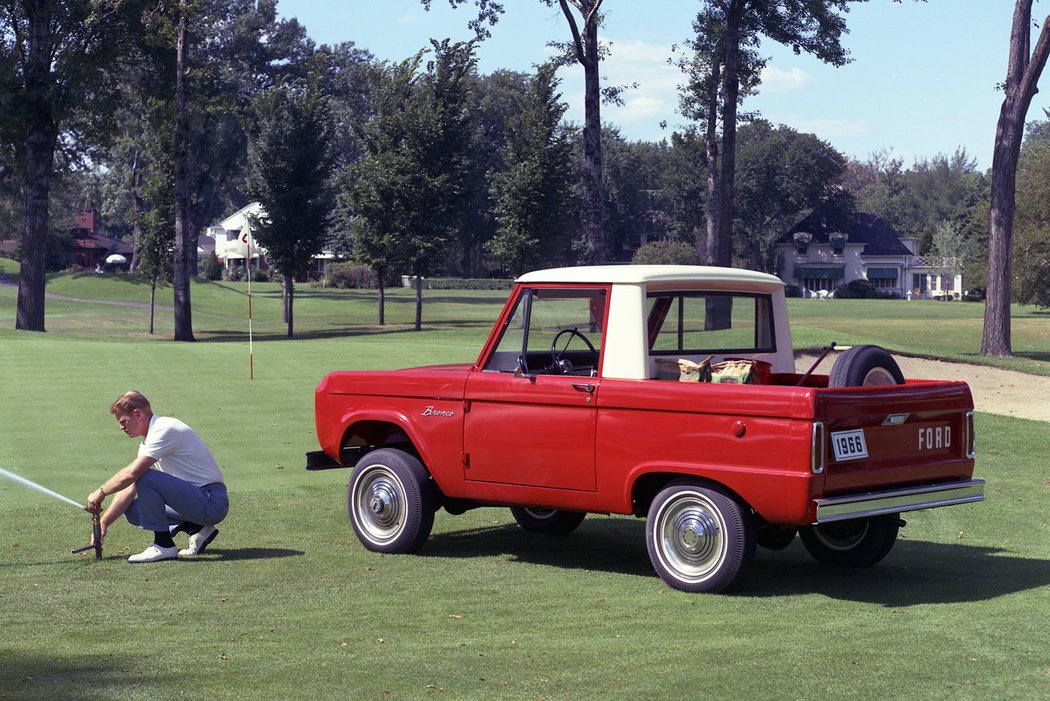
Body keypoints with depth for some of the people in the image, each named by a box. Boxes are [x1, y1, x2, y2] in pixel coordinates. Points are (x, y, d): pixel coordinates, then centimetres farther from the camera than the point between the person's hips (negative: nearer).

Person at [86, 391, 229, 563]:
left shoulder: (164, 430, -16)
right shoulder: (149, 440, 15)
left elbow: (131, 474, -23)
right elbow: (129, 488, 16)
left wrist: (101, 492, -8)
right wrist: (103, 523, 12)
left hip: (212, 502, -10)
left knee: (145, 478, -25)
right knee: (132, 510, 11)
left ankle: (163, 546, -14)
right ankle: (196, 529, 7)